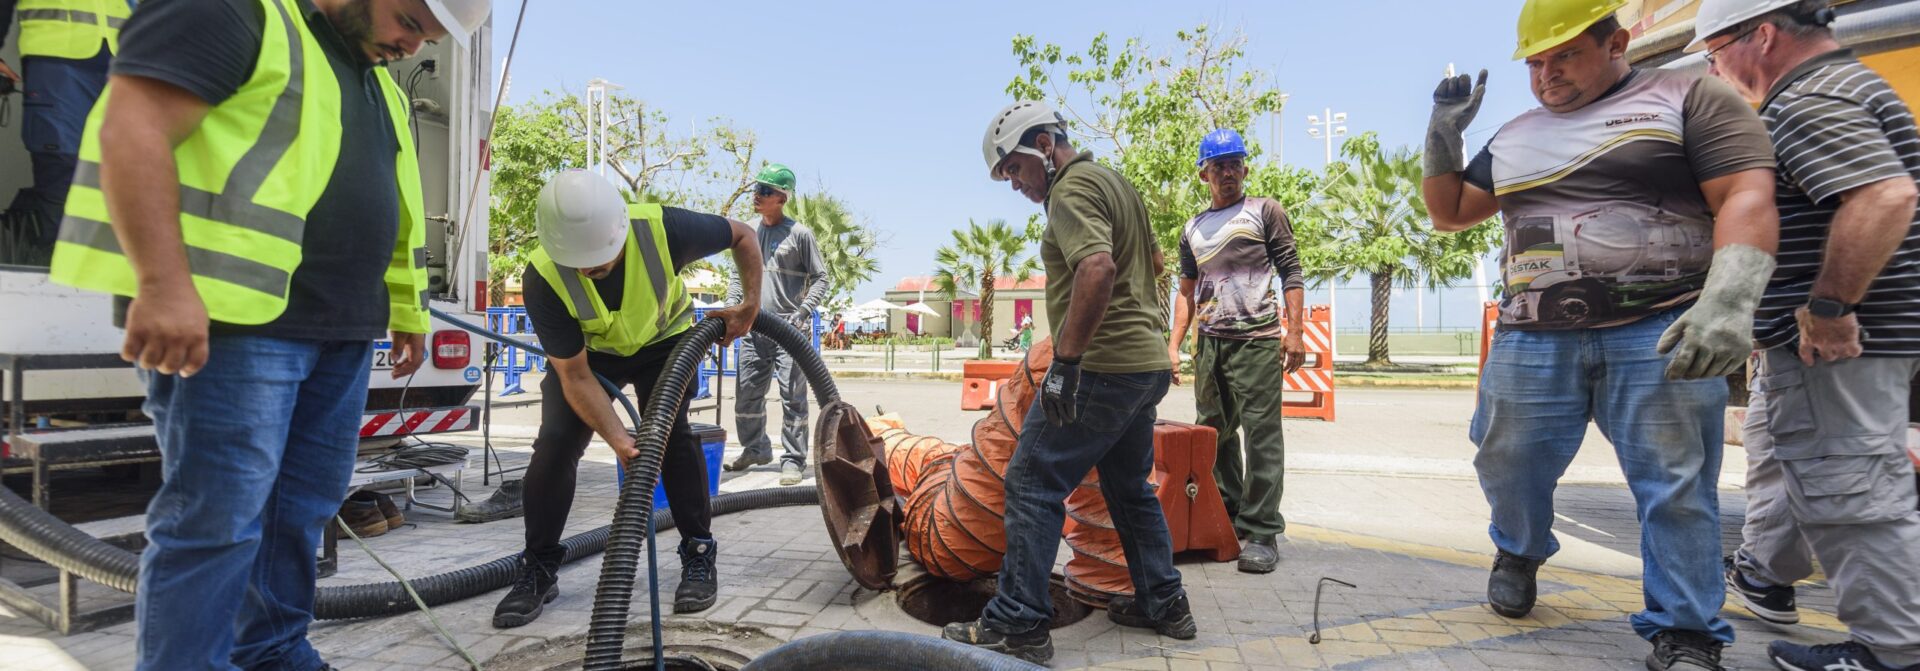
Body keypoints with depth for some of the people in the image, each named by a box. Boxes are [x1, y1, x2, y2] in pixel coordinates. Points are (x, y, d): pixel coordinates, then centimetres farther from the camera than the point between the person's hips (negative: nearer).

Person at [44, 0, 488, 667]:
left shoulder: (377, 83, 22)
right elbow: (133, 127, -16)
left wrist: (406, 314, 25)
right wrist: (164, 283, -24)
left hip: (340, 330, 9)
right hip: (234, 319, -8)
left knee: (303, 505, 13)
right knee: (219, 517, -6)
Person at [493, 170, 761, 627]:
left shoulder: (662, 229, -36)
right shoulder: (542, 278, -33)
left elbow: (742, 235, -16)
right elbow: (575, 376, -28)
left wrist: (750, 304, -18)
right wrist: (619, 440, -38)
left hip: (663, 338, 0)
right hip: (587, 350, 1)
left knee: (673, 432, -18)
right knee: (554, 444, -13)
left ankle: (699, 555, -2)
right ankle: (539, 570, 4)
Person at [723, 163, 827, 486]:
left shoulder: (799, 234, -3)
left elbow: (820, 278, -2)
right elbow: (738, 273, 19)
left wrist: (803, 311, -14)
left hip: (788, 329, -5)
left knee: (792, 397, -6)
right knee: (747, 394, 11)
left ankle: (793, 460, 3)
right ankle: (755, 449, 30)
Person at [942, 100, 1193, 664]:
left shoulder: (1071, 189, -11)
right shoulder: (1110, 179, 20)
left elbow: (1098, 268, -29)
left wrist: (1066, 359, -29)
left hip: (1102, 368, -10)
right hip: (1147, 363, 10)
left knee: (1032, 486, -4)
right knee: (1130, 488, 20)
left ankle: (1018, 624, 1)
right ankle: (1164, 603, 28)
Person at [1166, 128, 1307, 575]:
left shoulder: (1265, 212, 5)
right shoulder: (1193, 230, 18)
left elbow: (1291, 274, 0)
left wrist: (1294, 332, -9)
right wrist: (1173, 345, 9)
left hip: (1257, 341, -5)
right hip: (1210, 343, 5)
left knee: (1262, 435, -7)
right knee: (1214, 434, 10)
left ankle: (1261, 532, -2)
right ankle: (1226, 517, 23)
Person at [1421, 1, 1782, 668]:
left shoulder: (1689, 98, 3)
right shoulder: (1514, 137, 18)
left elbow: (1748, 198, -7)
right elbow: (1448, 214, 23)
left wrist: (1728, 299, -22)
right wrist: (1444, 136, 10)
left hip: (1661, 335, -4)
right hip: (1533, 339, 4)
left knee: (1675, 487, 0)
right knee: (1508, 464, 7)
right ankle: (1519, 551, 35)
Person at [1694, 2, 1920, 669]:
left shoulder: (1808, 103, -19)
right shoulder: (1842, 85, 17)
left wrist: (1830, 306, -29)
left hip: (1835, 343, -12)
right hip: (1815, 340, 12)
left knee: (1850, 491, -3)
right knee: (1779, 456, 24)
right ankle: (1764, 576, 40)